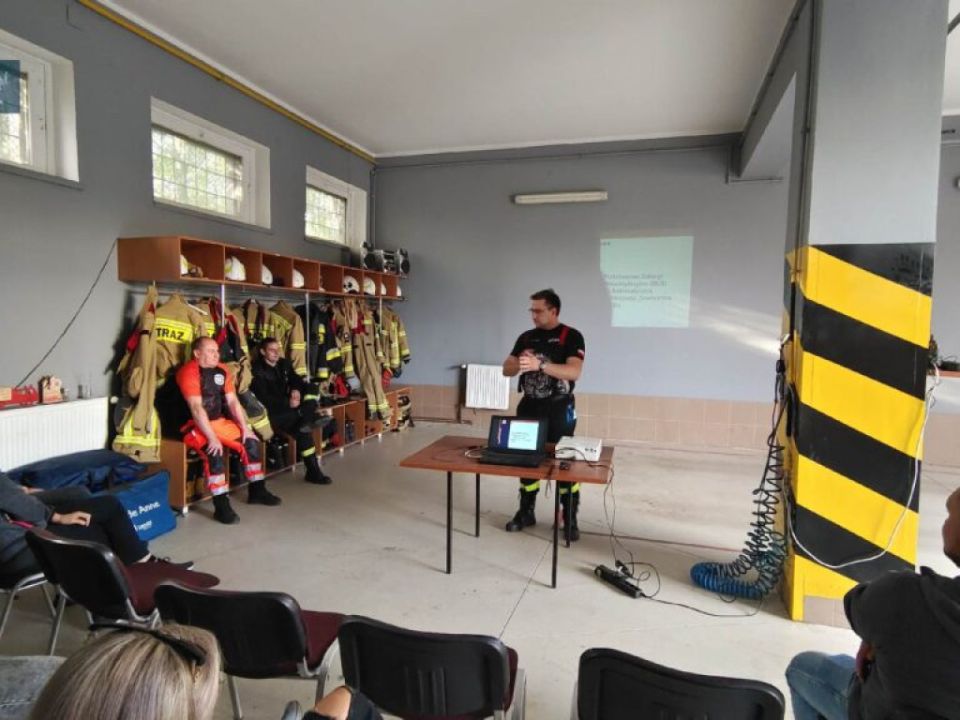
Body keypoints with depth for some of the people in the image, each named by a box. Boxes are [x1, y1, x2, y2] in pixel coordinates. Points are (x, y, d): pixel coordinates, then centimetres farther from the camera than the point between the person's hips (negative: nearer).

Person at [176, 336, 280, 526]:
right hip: (195, 425, -7)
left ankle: (256, 490, 13)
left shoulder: (221, 370, 6)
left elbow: (233, 401, 6)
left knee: (252, 442, -1)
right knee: (215, 453, -31)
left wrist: (245, 427, -2)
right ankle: (221, 506, -23)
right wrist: (212, 438, -30)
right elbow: (196, 408, -25)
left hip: (220, 422, 8)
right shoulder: (189, 372, -17)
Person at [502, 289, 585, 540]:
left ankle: (570, 519, 15)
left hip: (559, 409, -5)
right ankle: (526, 512, 26)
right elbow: (507, 370, 7)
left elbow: (574, 372, -20)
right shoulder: (526, 337, 8)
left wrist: (540, 364, -30)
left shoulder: (571, 336, -7)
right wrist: (519, 363, -16)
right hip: (529, 407, 5)